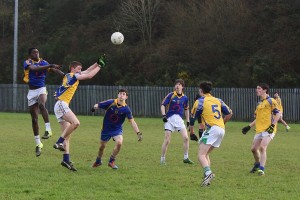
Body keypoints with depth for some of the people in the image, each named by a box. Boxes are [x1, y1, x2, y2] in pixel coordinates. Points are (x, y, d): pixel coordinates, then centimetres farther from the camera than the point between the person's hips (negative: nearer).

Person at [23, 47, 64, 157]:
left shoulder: (43, 62, 3)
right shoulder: (27, 63, -7)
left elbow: (55, 70, -2)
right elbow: (35, 68, -26)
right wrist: (50, 66, -36)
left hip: (42, 89, 0)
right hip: (32, 91, 0)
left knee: (41, 104, -35)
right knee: (34, 118, 5)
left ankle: (48, 129, -36)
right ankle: (38, 144, 15)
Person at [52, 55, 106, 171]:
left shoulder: (69, 76, 22)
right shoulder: (72, 76, -4)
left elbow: (87, 72, 32)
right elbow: (89, 75, -6)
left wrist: (98, 63, 29)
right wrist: (100, 66, 5)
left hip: (61, 106, 10)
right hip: (61, 104, -10)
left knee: (67, 135, 3)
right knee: (75, 122, -28)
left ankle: (66, 159, -4)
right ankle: (59, 142, -25)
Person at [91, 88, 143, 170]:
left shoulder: (126, 108, -15)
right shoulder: (110, 103, -15)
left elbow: (132, 121, -17)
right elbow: (97, 105, -8)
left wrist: (138, 133, -26)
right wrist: (95, 107, -33)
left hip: (117, 129, -1)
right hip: (106, 129, 1)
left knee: (119, 143, -26)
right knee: (102, 146, 12)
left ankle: (111, 161, -3)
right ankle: (98, 161, 44)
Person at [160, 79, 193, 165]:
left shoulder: (185, 98, 7)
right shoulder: (171, 95, -5)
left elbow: (186, 109, 21)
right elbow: (163, 105, -6)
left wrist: (188, 121, 18)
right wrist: (164, 115, -20)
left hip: (179, 119, 3)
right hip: (169, 119, -3)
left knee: (186, 138, -8)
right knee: (167, 140, -8)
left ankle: (186, 158, 6)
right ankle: (162, 159, 5)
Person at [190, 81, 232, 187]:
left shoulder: (200, 101, 2)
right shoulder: (218, 100, 19)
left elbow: (193, 117, 6)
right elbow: (229, 113, 20)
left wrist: (191, 129, 22)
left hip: (212, 128, -7)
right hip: (221, 129, 7)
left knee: (201, 155, -12)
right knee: (206, 154, 18)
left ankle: (208, 173, -35)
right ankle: (208, 176, 7)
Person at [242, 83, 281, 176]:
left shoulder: (271, 101, -4)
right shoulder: (259, 104, 21)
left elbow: (278, 113, -9)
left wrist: (273, 125, -18)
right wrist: (249, 127, 22)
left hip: (268, 130, -8)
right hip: (259, 130, 8)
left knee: (262, 147, -21)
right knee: (254, 149, 9)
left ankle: (261, 169, -21)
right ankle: (257, 165, 32)